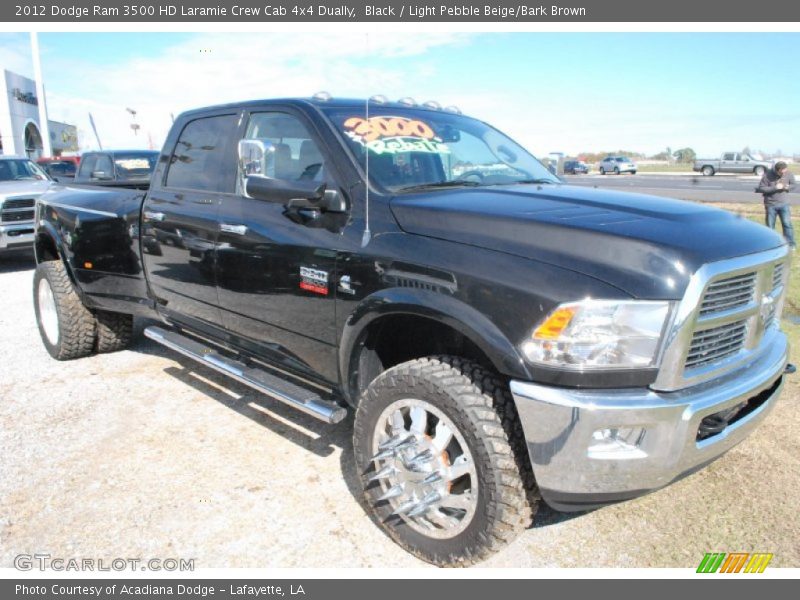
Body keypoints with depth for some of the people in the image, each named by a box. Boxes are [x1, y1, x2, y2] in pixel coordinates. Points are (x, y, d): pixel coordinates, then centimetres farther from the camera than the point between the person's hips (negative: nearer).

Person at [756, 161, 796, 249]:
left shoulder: (789, 174, -5)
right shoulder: (768, 175, -14)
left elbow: (793, 185, 8)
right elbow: (761, 188, -14)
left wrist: (788, 187, -15)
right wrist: (775, 188, -24)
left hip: (784, 204, 1)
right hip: (771, 204, -1)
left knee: (787, 224, -2)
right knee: (770, 226, 8)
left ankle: (791, 244, 6)